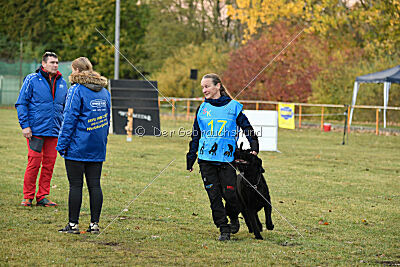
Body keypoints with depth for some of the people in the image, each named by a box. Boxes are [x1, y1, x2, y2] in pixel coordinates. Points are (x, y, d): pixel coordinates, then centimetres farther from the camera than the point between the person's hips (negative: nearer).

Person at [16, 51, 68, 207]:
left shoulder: (62, 83, 11)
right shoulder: (32, 80, -3)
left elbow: (65, 106, 20)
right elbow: (21, 104, -3)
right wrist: (25, 125, -10)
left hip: (54, 130, 5)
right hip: (36, 130, -5)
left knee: (49, 163, 5)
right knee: (34, 162, -5)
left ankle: (42, 197, 13)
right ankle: (28, 197, 5)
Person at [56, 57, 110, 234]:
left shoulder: (76, 90, -10)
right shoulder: (104, 91, 11)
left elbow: (70, 119, -12)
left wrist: (62, 144, -8)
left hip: (77, 146, -6)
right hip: (98, 147, 6)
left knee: (75, 185, -2)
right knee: (94, 185, 7)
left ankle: (73, 224, 1)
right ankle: (94, 224, 8)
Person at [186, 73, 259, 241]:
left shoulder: (233, 106, 2)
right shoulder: (203, 108, 10)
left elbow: (247, 127, 8)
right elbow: (195, 136, 17)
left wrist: (254, 147, -3)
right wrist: (191, 158, 16)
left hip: (227, 158, -2)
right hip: (206, 158, 2)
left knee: (230, 194, -6)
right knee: (214, 196, -2)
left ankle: (234, 218, 24)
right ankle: (224, 229, 6)